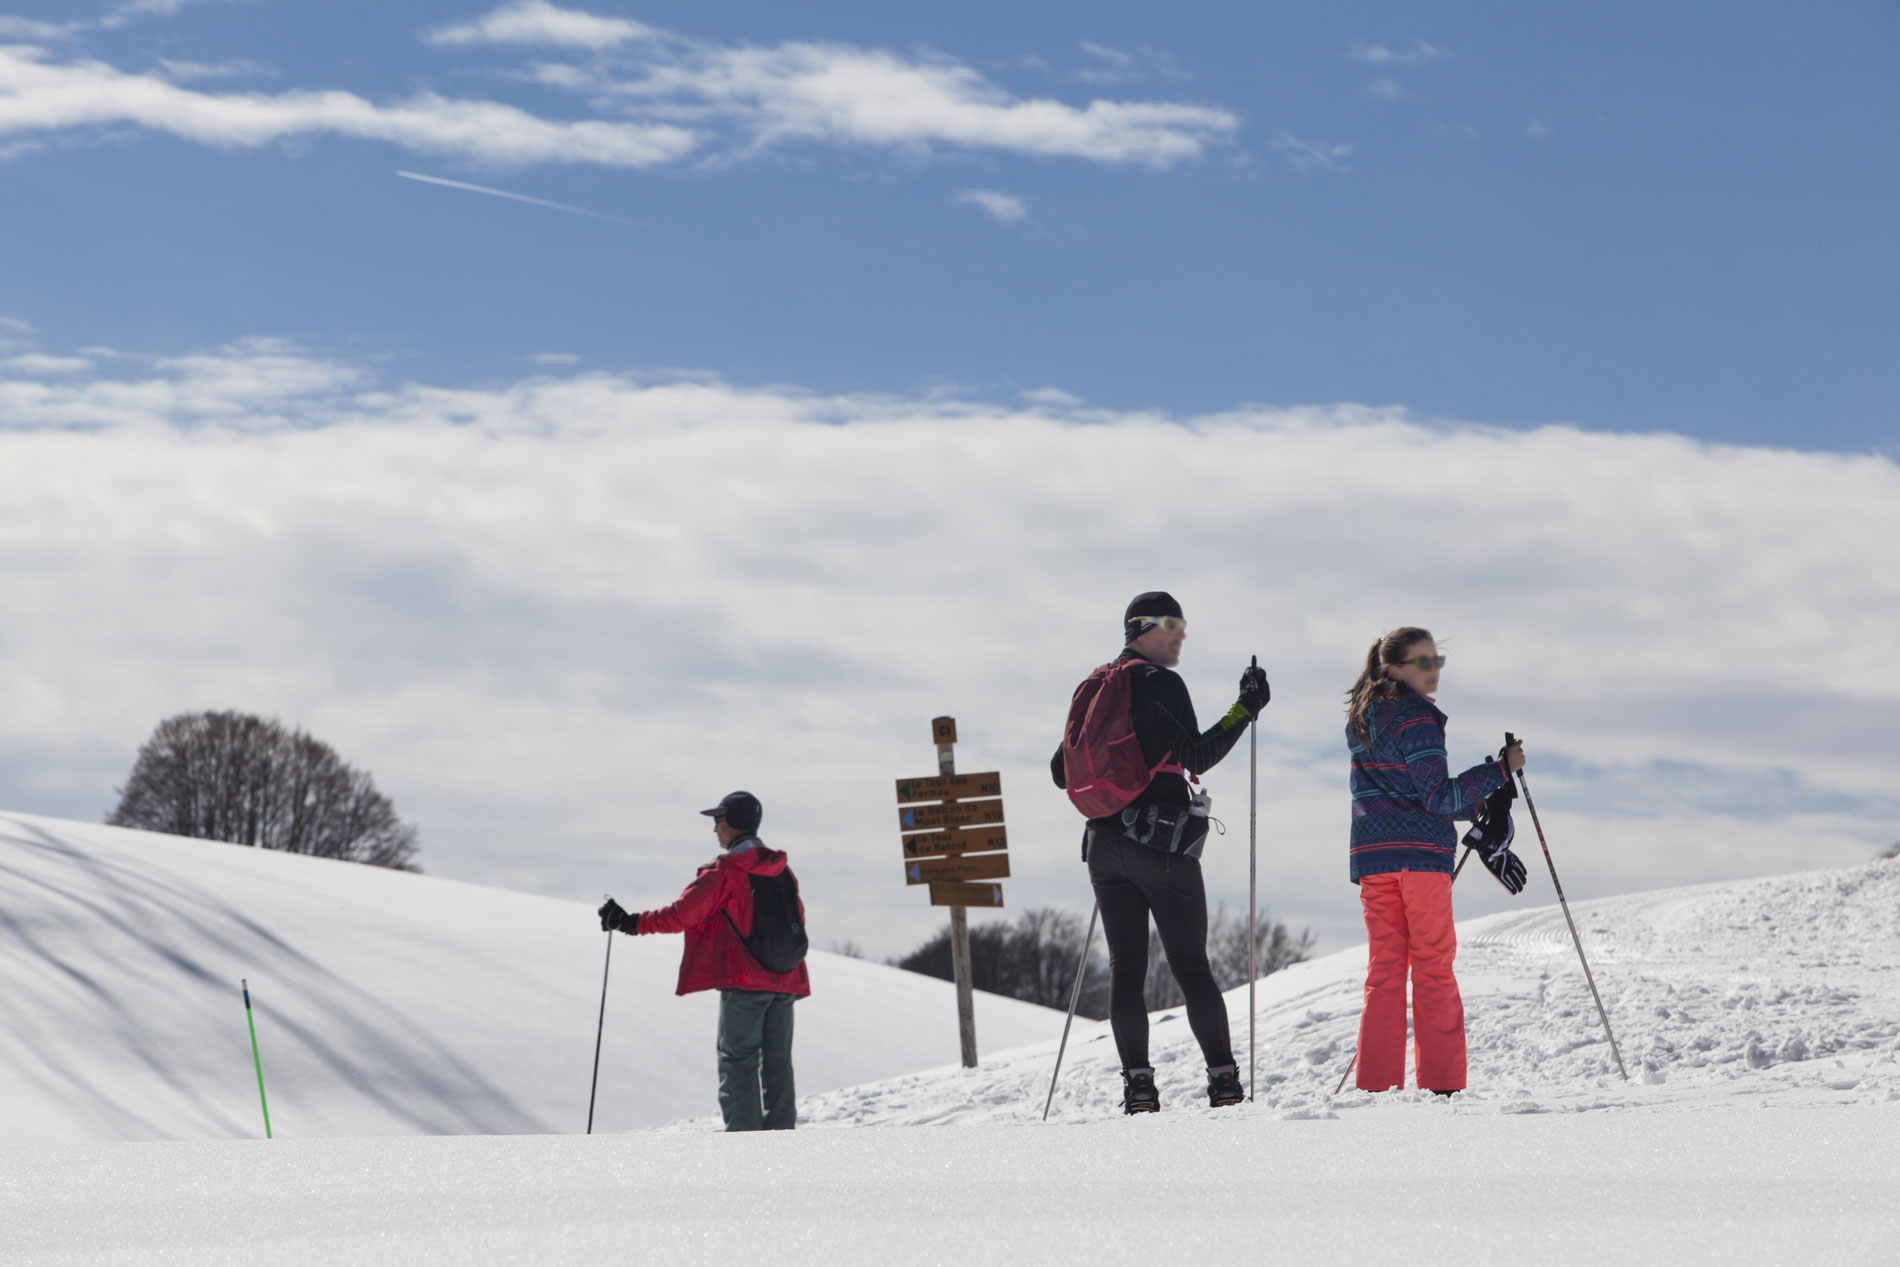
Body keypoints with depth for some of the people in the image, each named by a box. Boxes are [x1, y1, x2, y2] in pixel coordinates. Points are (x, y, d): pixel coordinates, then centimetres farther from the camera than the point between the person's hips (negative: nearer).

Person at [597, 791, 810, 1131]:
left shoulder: (725, 871, -9)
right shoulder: (782, 870, 12)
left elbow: (681, 914, -13)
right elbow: (795, 917, 22)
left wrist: (632, 922, -5)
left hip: (744, 979, -6)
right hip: (785, 981, 6)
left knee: (737, 1057, -2)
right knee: (777, 1060, 10)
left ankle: (744, 1132, -9)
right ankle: (780, 1132, 8)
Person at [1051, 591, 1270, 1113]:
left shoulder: (1091, 688, 14)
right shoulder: (1160, 683, -7)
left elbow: (1060, 770, 19)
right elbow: (1197, 758, -14)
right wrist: (1245, 709, -11)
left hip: (1104, 842, 6)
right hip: (1163, 842, -6)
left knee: (1125, 966, 4)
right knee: (1191, 966, -1)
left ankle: (1137, 1084, -4)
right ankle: (1223, 1080, -2)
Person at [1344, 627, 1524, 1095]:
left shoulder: (1361, 719, 15)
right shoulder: (1415, 718, -10)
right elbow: (1439, 796, -15)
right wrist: (1500, 770, -13)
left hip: (1371, 857, 7)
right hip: (1421, 854, -7)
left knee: (1384, 969, 6)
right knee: (1433, 968, -2)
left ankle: (1377, 1083, 1)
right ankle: (1441, 1083, -4)